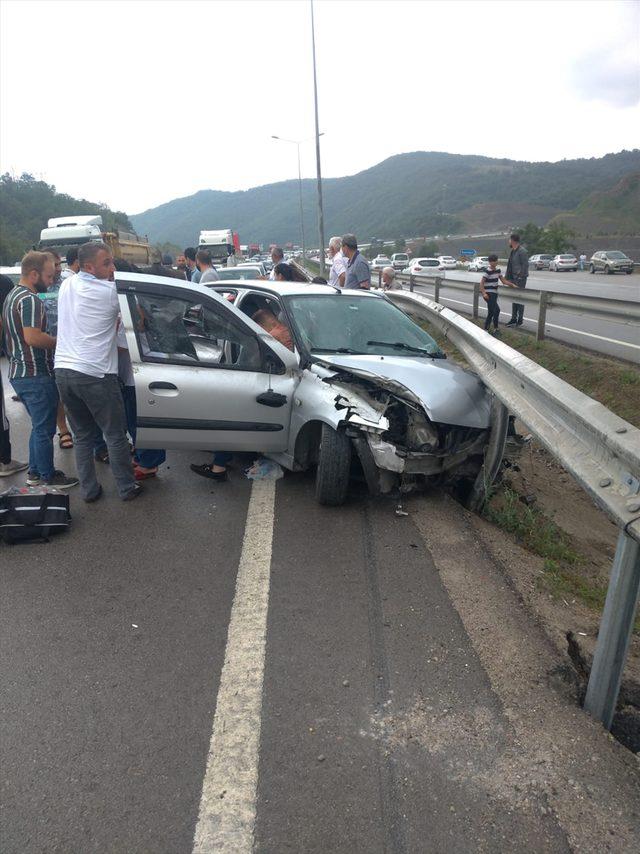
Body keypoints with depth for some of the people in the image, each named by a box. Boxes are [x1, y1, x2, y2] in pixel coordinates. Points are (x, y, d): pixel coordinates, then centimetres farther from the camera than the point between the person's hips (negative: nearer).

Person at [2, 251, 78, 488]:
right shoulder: (30, 300, -18)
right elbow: (32, 336, -28)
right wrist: (59, 342, -13)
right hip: (36, 375, -10)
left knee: (39, 426, 20)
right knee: (44, 429, 1)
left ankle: (35, 472, 29)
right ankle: (48, 477, 12)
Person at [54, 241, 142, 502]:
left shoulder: (67, 286, 12)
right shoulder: (109, 291, -9)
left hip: (63, 370, 7)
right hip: (95, 374, -7)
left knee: (82, 435, 16)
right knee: (115, 435, 7)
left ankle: (89, 490, 21)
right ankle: (127, 488, 16)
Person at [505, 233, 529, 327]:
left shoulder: (522, 251, -14)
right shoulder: (512, 251, 14)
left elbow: (525, 265, -17)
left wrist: (521, 276, -19)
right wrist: (507, 277, 13)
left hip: (520, 278, -9)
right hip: (513, 278, 9)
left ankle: (520, 320, 3)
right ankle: (514, 319, 18)